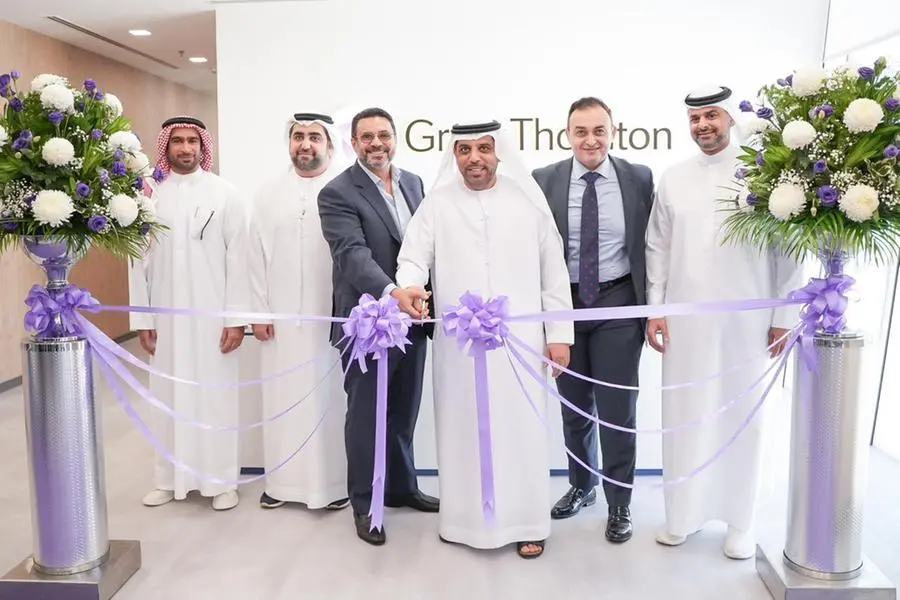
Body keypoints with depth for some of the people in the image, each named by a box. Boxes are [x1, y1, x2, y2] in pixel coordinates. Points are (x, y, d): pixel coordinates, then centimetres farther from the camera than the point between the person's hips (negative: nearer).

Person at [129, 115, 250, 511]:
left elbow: (237, 258, -4)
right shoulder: (148, 196, 4)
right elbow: (140, 260, 5)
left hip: (212, 313, -2)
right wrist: (142, 317, 3)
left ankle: (222, 479, 15)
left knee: (216, 394, 4)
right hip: (166, 315, 2)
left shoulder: (225, 194, -1)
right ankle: (172, 477, 23)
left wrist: (236, 317, -8)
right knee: (170, 395, 9)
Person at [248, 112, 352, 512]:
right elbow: (257, 255, 7)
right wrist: (259, 311, 2)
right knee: (283, 398, 8)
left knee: (330, 397, 5)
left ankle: (334, 481, 18)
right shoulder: (269, 194, 8)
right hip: (282, 316, 3)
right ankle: (283, 480, 21)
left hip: (332, 315, -3)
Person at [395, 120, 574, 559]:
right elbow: (413, 258, -3)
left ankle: (526, 522, 20)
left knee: (521, 428, 4)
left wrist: (559, 334, 2)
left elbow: (553, 272, 6)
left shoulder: (528, 200, 5)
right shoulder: (437, 204, 4)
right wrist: (409, 286, -27)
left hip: (519, 338, 0)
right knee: (462, 428, 8)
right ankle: (464, 518, 24)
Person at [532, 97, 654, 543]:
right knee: (574, 404, 15)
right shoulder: (544, 181, -2)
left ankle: (619, 504, 20)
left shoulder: (639, 179, -2)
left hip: (618, 303, -1)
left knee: (617, 406, 2)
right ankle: (581, 486, 37)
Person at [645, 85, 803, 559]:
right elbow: (658, 247, 8)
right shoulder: (673, 178, 7)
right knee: (684, 416, 6)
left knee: (740, 417, 7)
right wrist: (655, 308, 2)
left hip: (745, 320, -2)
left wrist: (785, 315, -4)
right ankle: (684, 512, 21)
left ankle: (740, 522, 22)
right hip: (684, 319, 2)